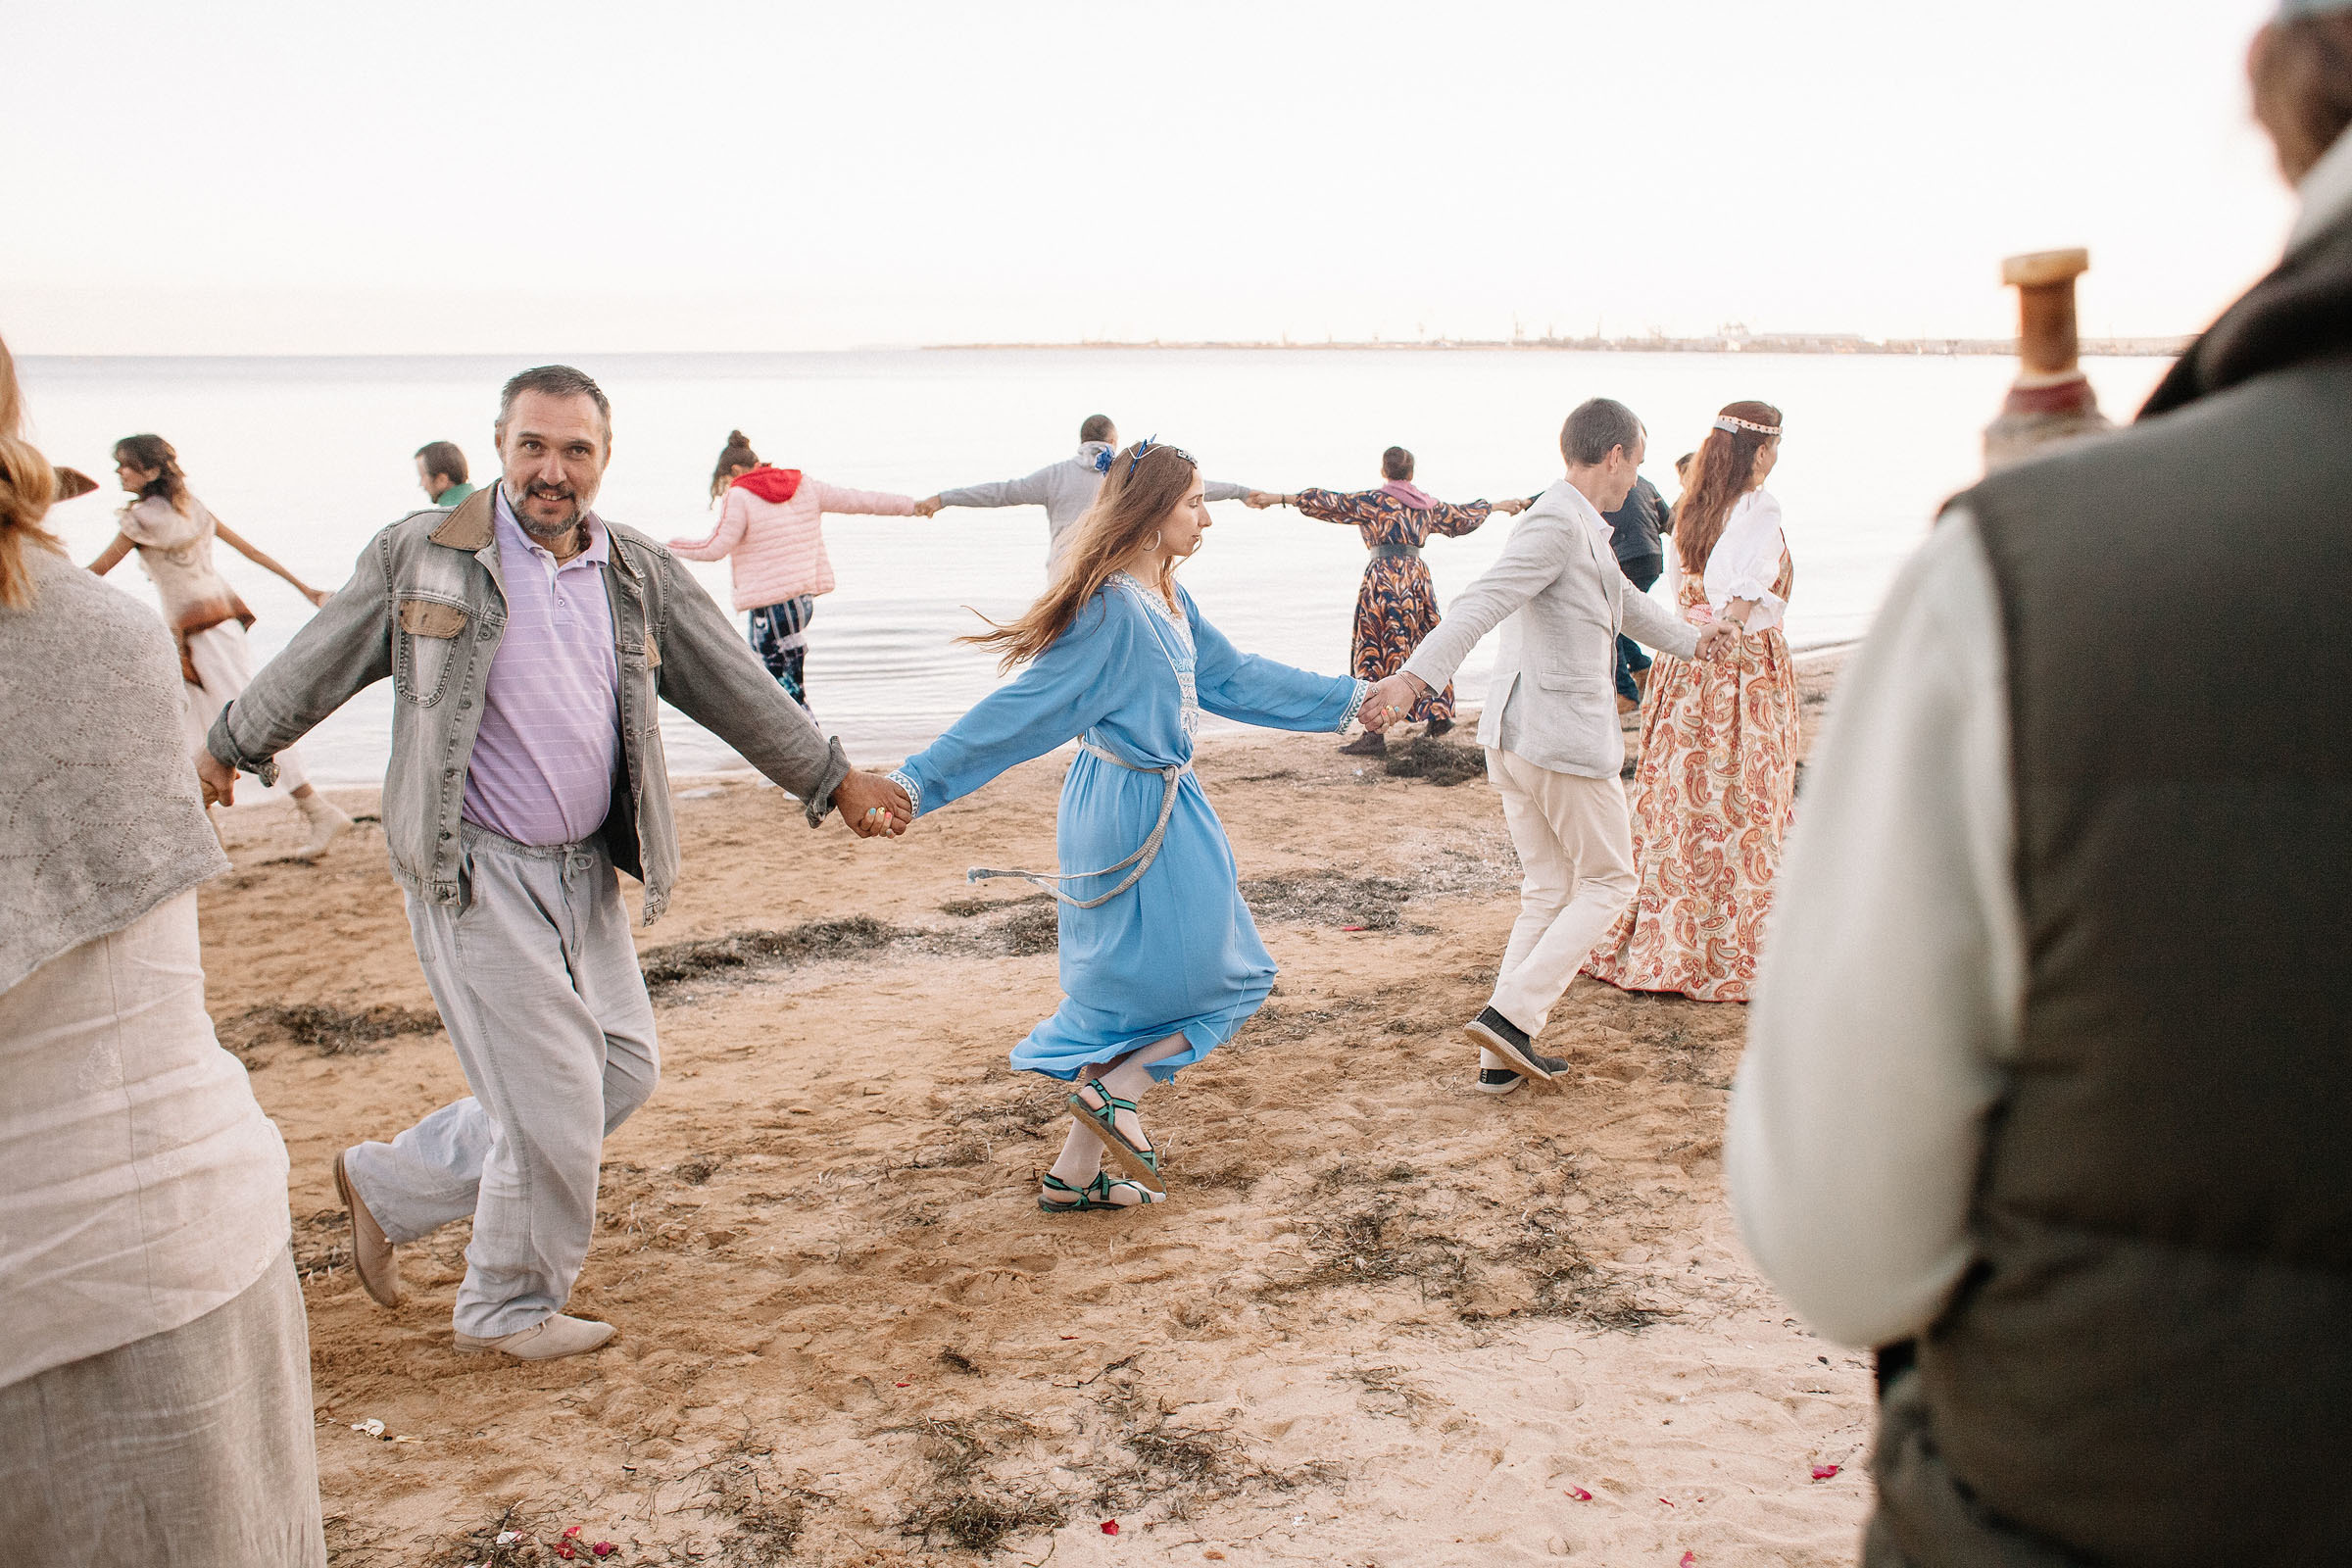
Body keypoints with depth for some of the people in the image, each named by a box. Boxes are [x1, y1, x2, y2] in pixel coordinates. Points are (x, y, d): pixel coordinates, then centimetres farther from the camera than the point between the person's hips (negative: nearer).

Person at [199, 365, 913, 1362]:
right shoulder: (420, 556, -5)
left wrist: (832, 779, 14)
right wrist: (232, 745, 18)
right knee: (554, 1098, -5)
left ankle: (392, 1185, 25)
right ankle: (512, 1310, 20)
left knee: (624, 1065, 10)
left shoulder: (638, 574, 7)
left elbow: (736, 690, 13)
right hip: (475, 870, -6)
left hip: (586, 869, 6)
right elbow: (312, 666, 7)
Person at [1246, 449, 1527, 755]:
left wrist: (1278, 499, -8)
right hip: (1417, 578, 5)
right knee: (1426, 647, 19)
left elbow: (1331, 503, -7)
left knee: (1374, 656, -4)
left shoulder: (1372, 501, -1)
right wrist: (1497, 506, 48)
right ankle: (1439, 715, 24)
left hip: (1382, 578, -5)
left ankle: (1374, 734, -9)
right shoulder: (1429, 504, 15)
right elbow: (1462, 517, 29)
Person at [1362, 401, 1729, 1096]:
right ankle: (1509, 1015, -3)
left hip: (1513, 738, 9)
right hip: (1566, 736, -9)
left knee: (1548, 891, 13)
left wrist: (1688, 639, 50)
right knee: (1607, 880, 6)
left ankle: (1503, 1057, 12)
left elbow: (1622, 600, 35)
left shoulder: (1578, 525, 16)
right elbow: (1483, 602, -29)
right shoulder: (1558, 523, -15)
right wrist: (1418, 675, -41)